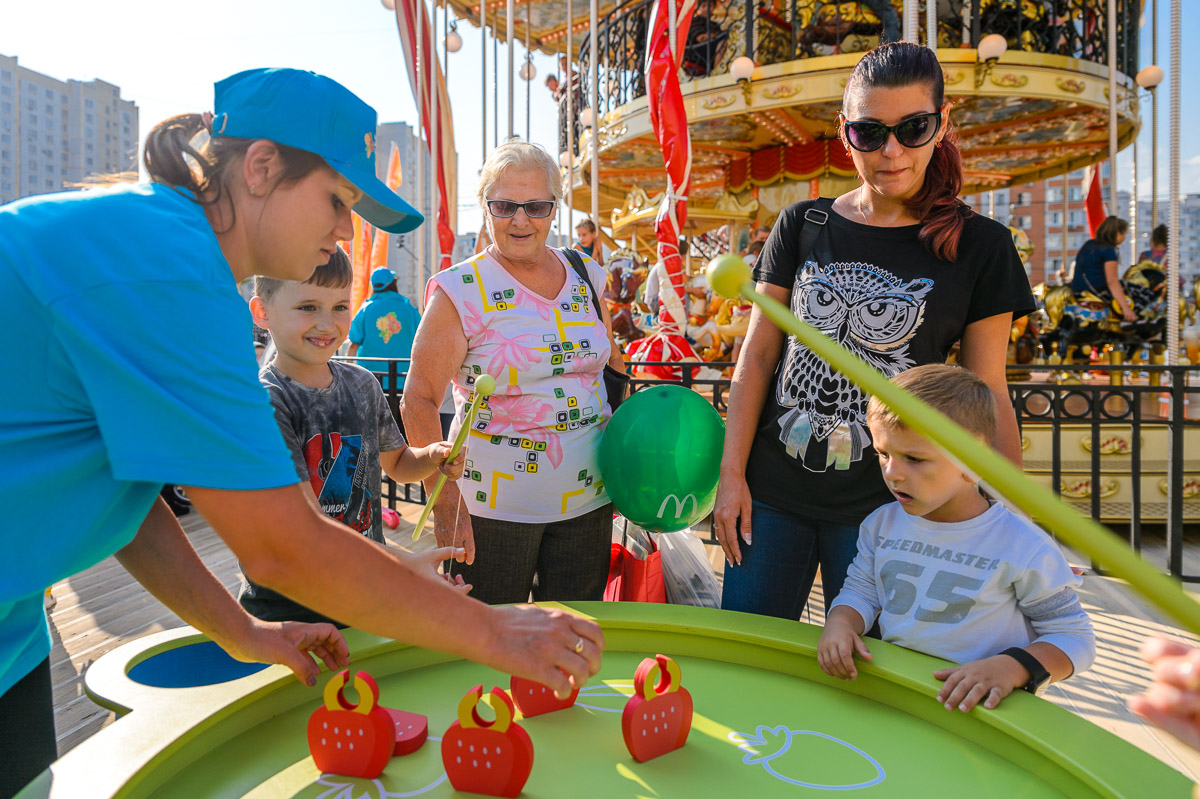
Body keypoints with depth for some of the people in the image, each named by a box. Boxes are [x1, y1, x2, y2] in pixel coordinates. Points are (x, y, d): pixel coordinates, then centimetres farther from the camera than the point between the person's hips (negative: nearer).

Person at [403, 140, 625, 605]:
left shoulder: (585, 277, 6)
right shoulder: (460, 292, -8)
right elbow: (420, 400, -11)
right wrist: (445, 504, -18)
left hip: (587, 499, 4)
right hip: (494, 506, -4)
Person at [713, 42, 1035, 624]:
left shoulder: (979, 247, -2)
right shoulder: (802, 226, 3)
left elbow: (987, 397, 1)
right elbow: (757, 356, 3)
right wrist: (732, 473, -2)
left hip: (882, 505, -1)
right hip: (773, 494, 2)